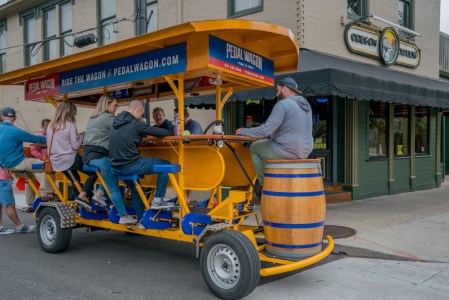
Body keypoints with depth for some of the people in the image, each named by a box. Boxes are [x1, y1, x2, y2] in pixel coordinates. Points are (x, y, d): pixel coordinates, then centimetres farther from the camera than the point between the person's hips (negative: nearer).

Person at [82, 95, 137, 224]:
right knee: (113, 187, -8)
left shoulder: (93, 118, 22)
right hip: (98, 156, -9)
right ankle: (124, 216, -7)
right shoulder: (109, 117, -5)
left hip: (88, 155, 9)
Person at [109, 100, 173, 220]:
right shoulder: (136, 123, -11)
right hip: (130, 166, -9)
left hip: (116, 167, 9)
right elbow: (160, 132, -6)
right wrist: (171, 133, 13)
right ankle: (158, 200, 6)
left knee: (135, 189, 28)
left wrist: (143, 135, 22)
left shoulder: (116, 122, 12)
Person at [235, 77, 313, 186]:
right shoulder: (305, 104, 11)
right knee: (265, 145, 32)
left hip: (287, 150, -9)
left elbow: (266, 129, -19)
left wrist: (245, 131, -5)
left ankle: (264, 184, 13)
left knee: (254, 148, 14)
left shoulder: (283, 104, -16)